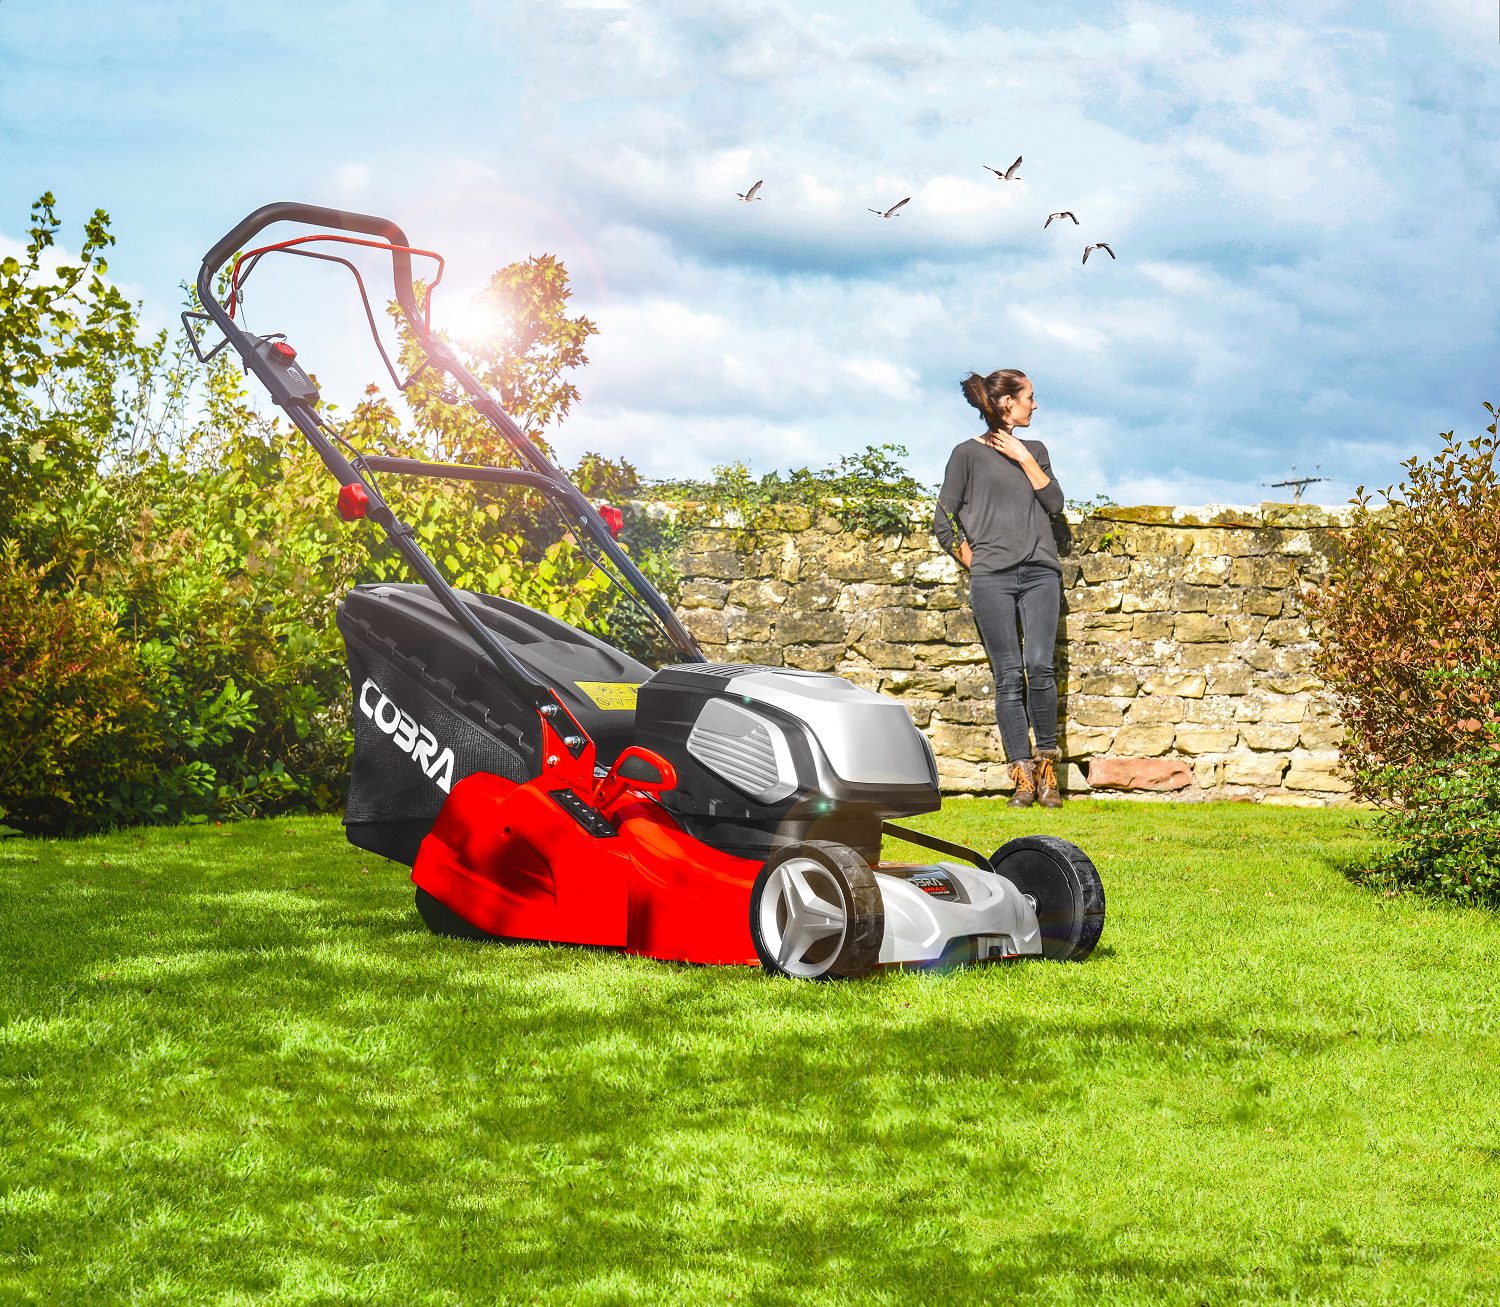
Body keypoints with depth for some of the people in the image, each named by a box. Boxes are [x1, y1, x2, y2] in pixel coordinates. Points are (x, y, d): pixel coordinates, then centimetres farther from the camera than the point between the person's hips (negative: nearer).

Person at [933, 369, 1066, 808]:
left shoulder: (1035, 451, 20)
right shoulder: (968, 454, 8)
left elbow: (1054, 503, 7)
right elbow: (944, 524, 8)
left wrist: (1024, 459, 2)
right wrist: (975, 563, 1)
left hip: (1040, 572, 2)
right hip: (992, 576, -2)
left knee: (1040, 665, -13)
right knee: (1009, 675, -7)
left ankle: (1047, 766, -4)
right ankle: (1023, 776, -6)